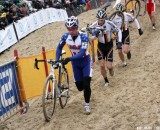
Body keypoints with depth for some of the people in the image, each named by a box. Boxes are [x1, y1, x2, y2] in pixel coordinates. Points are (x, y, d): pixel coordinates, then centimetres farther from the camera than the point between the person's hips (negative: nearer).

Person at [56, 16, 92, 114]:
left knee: (86, 84, -14)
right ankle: (86, 91, 41)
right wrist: (57, 60, -12)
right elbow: (59, 48, 1)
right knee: (80, 87, 5)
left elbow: (82, 53, -35)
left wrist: (69, 59, -45)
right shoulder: (65, 36, -17)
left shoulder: (83, 37, -28)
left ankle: (87, 104, 4)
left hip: (85, 61, -3)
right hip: (75, 62, 4)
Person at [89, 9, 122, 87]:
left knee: (108, 66, -8)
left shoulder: (109, 24, -21)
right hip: (100, 46, 1)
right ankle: (106, 81, 19)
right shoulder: (94, 25, -18)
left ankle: (111, 69, 30)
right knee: (102, 66, -4)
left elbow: (118, 31, -6)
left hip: (109, 45, -1)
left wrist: (119, 41, -15)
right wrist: (95, 35, -37)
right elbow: (92, 38, -15)